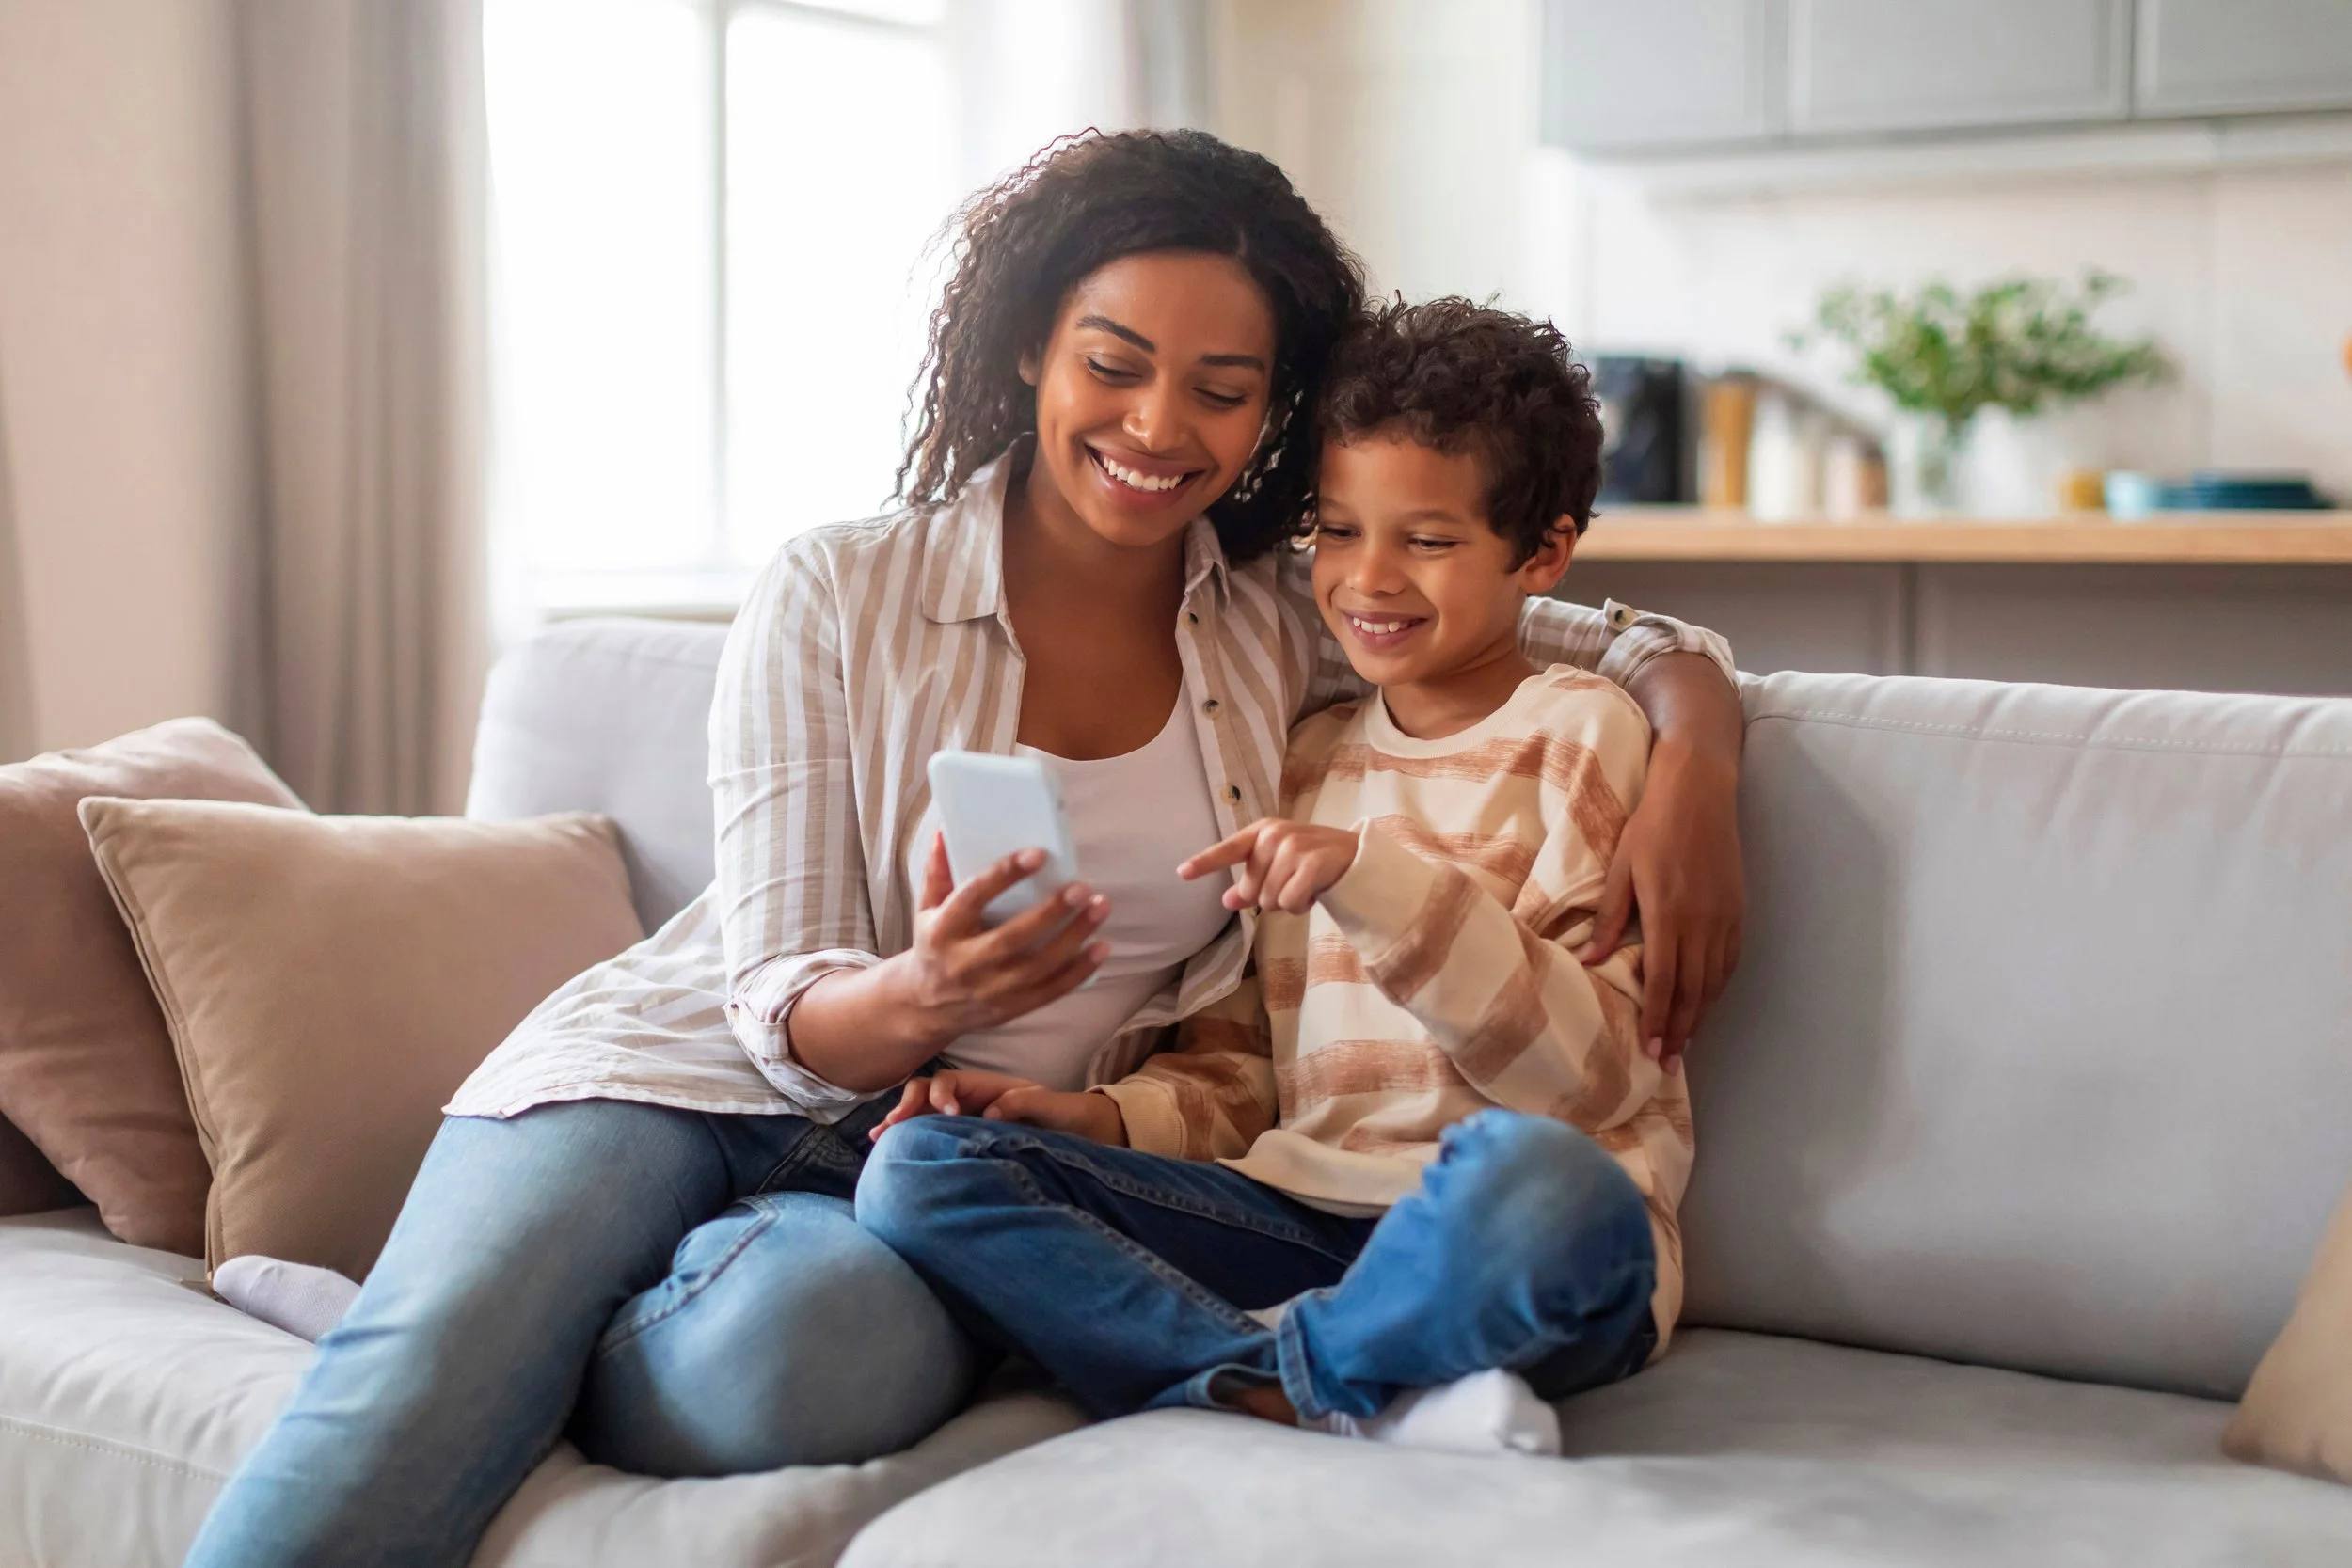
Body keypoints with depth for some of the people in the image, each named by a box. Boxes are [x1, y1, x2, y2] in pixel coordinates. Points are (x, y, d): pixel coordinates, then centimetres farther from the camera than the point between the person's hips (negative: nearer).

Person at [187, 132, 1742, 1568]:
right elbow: (779, 1010, -7)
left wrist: (1693, 760, -13)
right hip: (686, 1075, -2)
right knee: (413, 1386, -33)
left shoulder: (1289, 628, 5)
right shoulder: (837, 596, -5)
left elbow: (1643, 646, 11)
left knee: (824, 1346, -34)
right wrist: (915, 997, -31)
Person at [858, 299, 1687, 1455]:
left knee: (1531, 1175, -42)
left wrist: (1372, 879, -20)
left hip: (1503, 1264, -5)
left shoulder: (1578, 732, 4)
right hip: (1304, 1219, 6)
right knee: (920, 1166, -13)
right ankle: (1365, 1395, -24)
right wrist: (1106, 1117, -2)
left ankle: (1249, 1376, -15)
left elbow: (1591, 1068, -9)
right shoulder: (1305, 761, 21)